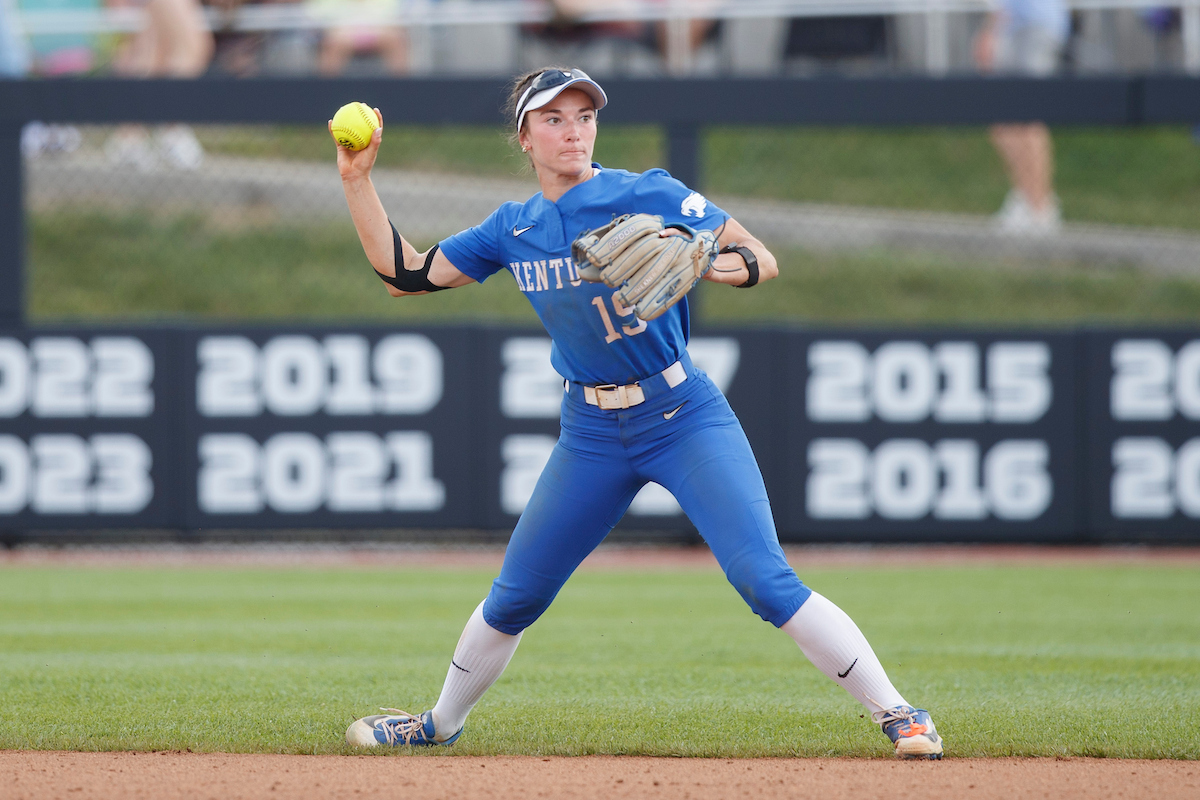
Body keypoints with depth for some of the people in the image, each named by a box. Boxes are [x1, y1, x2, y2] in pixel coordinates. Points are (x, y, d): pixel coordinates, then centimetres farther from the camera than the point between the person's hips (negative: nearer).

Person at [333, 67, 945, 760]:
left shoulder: (650, 196, -9)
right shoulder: (513, 230, 5)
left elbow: (763, 262, -9)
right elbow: (404, 275, 9)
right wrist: (357, 181, 1)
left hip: (686, 417, -4)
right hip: (592, 435, 4)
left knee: (765, 580, -18)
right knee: (514, 599, 11)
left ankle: (898, 715, -14)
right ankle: (442, 723, 35)